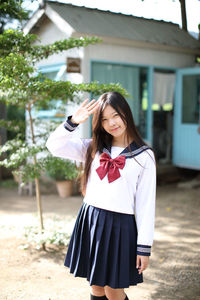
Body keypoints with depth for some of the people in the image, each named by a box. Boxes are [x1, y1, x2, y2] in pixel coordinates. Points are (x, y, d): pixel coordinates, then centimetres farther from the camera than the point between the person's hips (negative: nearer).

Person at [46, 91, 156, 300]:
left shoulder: (144, 156, -4)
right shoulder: (93, 148, 7)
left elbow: (146, 203, -5)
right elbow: (54, 146, 3)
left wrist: (144, 247, -6)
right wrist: (73, 121, -10)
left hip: (120, 226, -3)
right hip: (90, 221, 4)